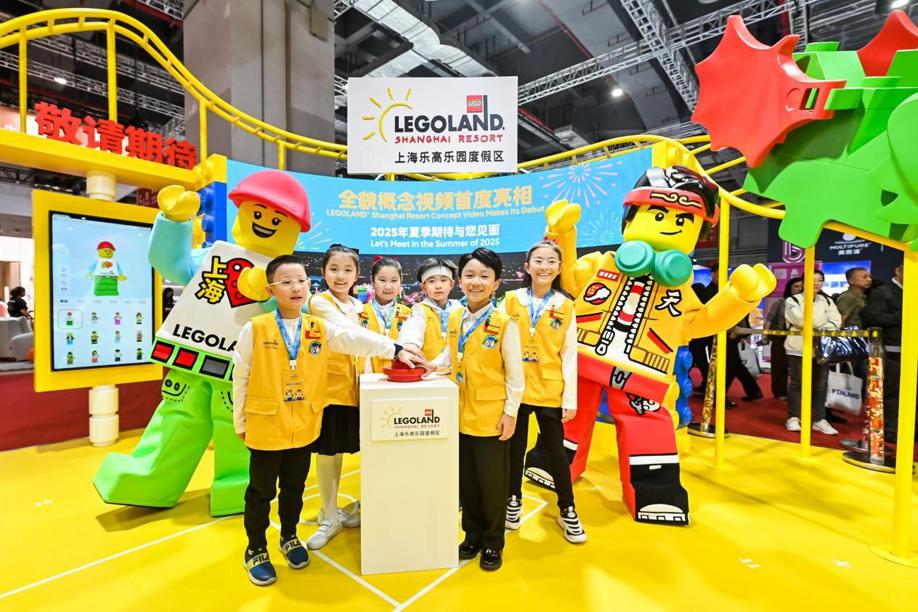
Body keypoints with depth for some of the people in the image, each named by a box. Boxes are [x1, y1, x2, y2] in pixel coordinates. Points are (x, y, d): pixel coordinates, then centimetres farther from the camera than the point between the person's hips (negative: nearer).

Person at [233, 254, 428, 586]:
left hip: (304, 427, 3)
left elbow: (357, 339, -12)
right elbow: (241, 378, -4)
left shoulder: (319, 329, -2)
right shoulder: (255, 329, -11)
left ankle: (289, 537, 45)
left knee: (294, 489, 21)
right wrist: (240, 422, 1)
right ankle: (256, 549, 37)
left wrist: (395, 349, -24)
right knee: (260, 492, 15)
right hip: (265, 428, -3)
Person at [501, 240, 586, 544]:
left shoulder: (565, 306, -1)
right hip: (515, 390, 1)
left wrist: (570, 398, -2)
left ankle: (567, 510, 32)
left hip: (550, 392, 0)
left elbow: (569, 355, 0)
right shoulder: (511, 300, -1)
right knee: (515, 449, 15)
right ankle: (513, 501, 37)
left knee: (556, 451, 11)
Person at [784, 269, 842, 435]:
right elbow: (801, 320, -15)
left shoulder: (827, 301, 13)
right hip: (799, 348, -4)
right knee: (796, 383, 1)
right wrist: (824, 321, -5)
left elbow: (836, 322, 0)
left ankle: (819, 420, 15)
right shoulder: (793, 300, 0)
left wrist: (817, 329, -14)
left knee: (820, 385, 7)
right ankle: (793, 418, 10)